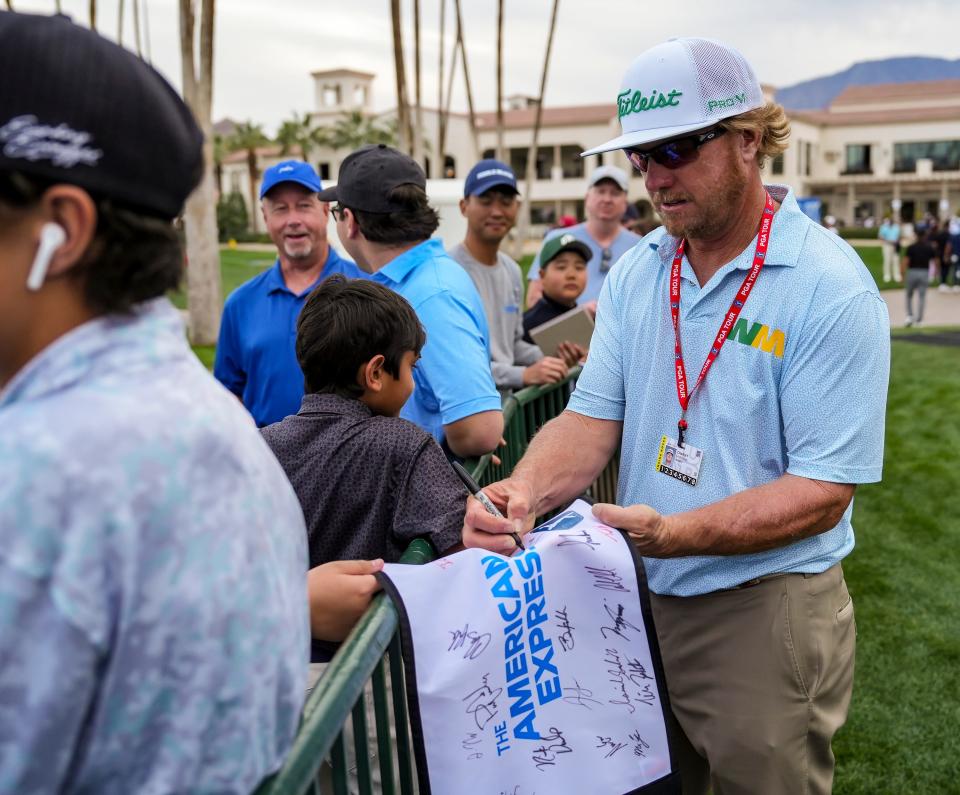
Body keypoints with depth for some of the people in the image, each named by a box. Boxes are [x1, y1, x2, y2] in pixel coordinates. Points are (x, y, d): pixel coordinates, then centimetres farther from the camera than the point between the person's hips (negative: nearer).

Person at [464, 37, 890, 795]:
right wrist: (525, 491, -24)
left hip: (764, 613, -5)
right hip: (643, 596, 6)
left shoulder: (831, 290, -17)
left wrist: (671, 534, -31)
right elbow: (592, 420, -3)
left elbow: (820, 493, -20)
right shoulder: (635, 274, 2)